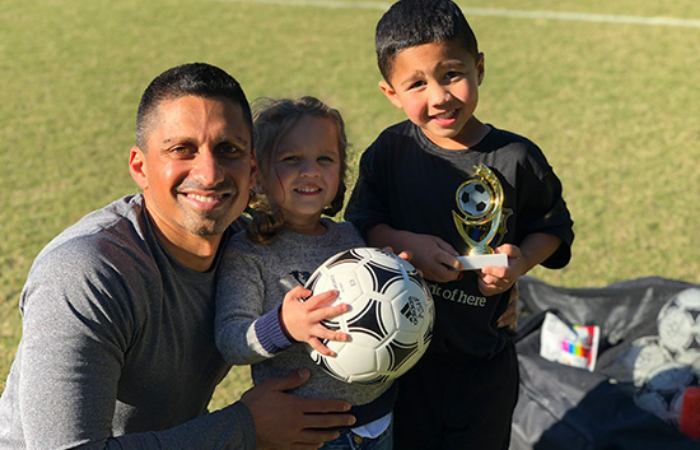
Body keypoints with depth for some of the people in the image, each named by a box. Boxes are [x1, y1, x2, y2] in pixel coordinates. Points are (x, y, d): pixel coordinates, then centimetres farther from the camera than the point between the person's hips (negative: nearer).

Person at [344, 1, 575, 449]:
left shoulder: (516, 158, -14)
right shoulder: (390, 151, -9)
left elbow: (553, 227, 0)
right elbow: (360, 222, -3)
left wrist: (521, 262, -19)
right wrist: (408, 243, -21)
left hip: (483, 358, -1)